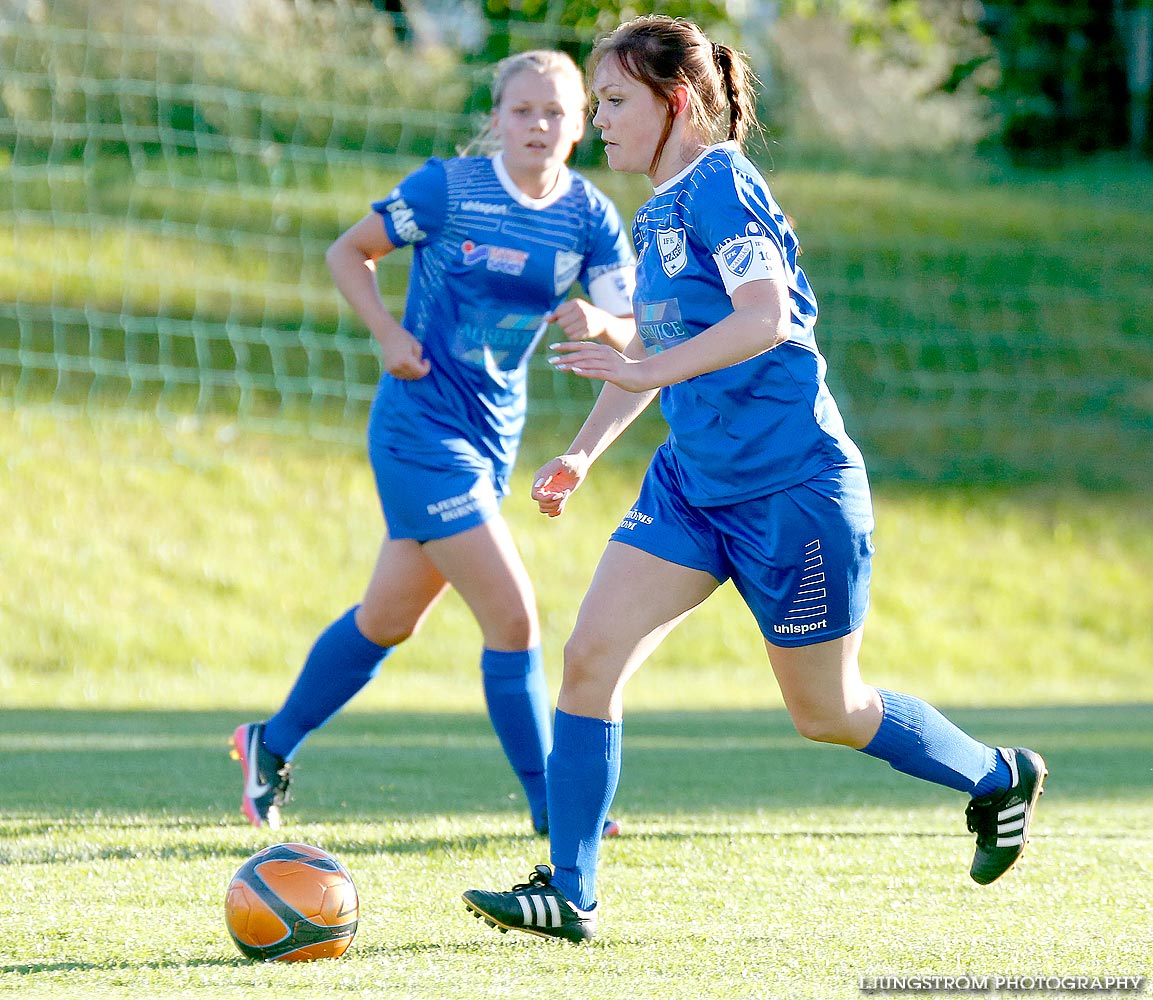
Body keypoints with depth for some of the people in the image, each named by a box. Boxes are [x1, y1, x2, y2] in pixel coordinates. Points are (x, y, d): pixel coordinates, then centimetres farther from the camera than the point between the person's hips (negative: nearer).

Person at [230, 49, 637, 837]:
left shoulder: (590, 217, -1)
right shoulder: (451, 188, -13)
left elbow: (628, 334, -5)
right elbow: (348, 252, -2)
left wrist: (596, 322, -27)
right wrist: (391, 336, -15)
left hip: (493, 433, 6)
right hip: (422, 426, -6)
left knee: (389, 618, 18)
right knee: (513, 618, -12)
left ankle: (272, 745, 37)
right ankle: (550, 803, -2)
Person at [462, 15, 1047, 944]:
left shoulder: (719, 185, -15)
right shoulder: (660, 210, 12)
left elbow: (766, 319, -28)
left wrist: (647, 370, -32)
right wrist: (585, 450, 16)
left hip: (789, 483, -8)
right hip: (692, 479, 8)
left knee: (825, 710, 6)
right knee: (591, 656, -6)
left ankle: (999, 777, 30)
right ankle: (569, 895, -3)